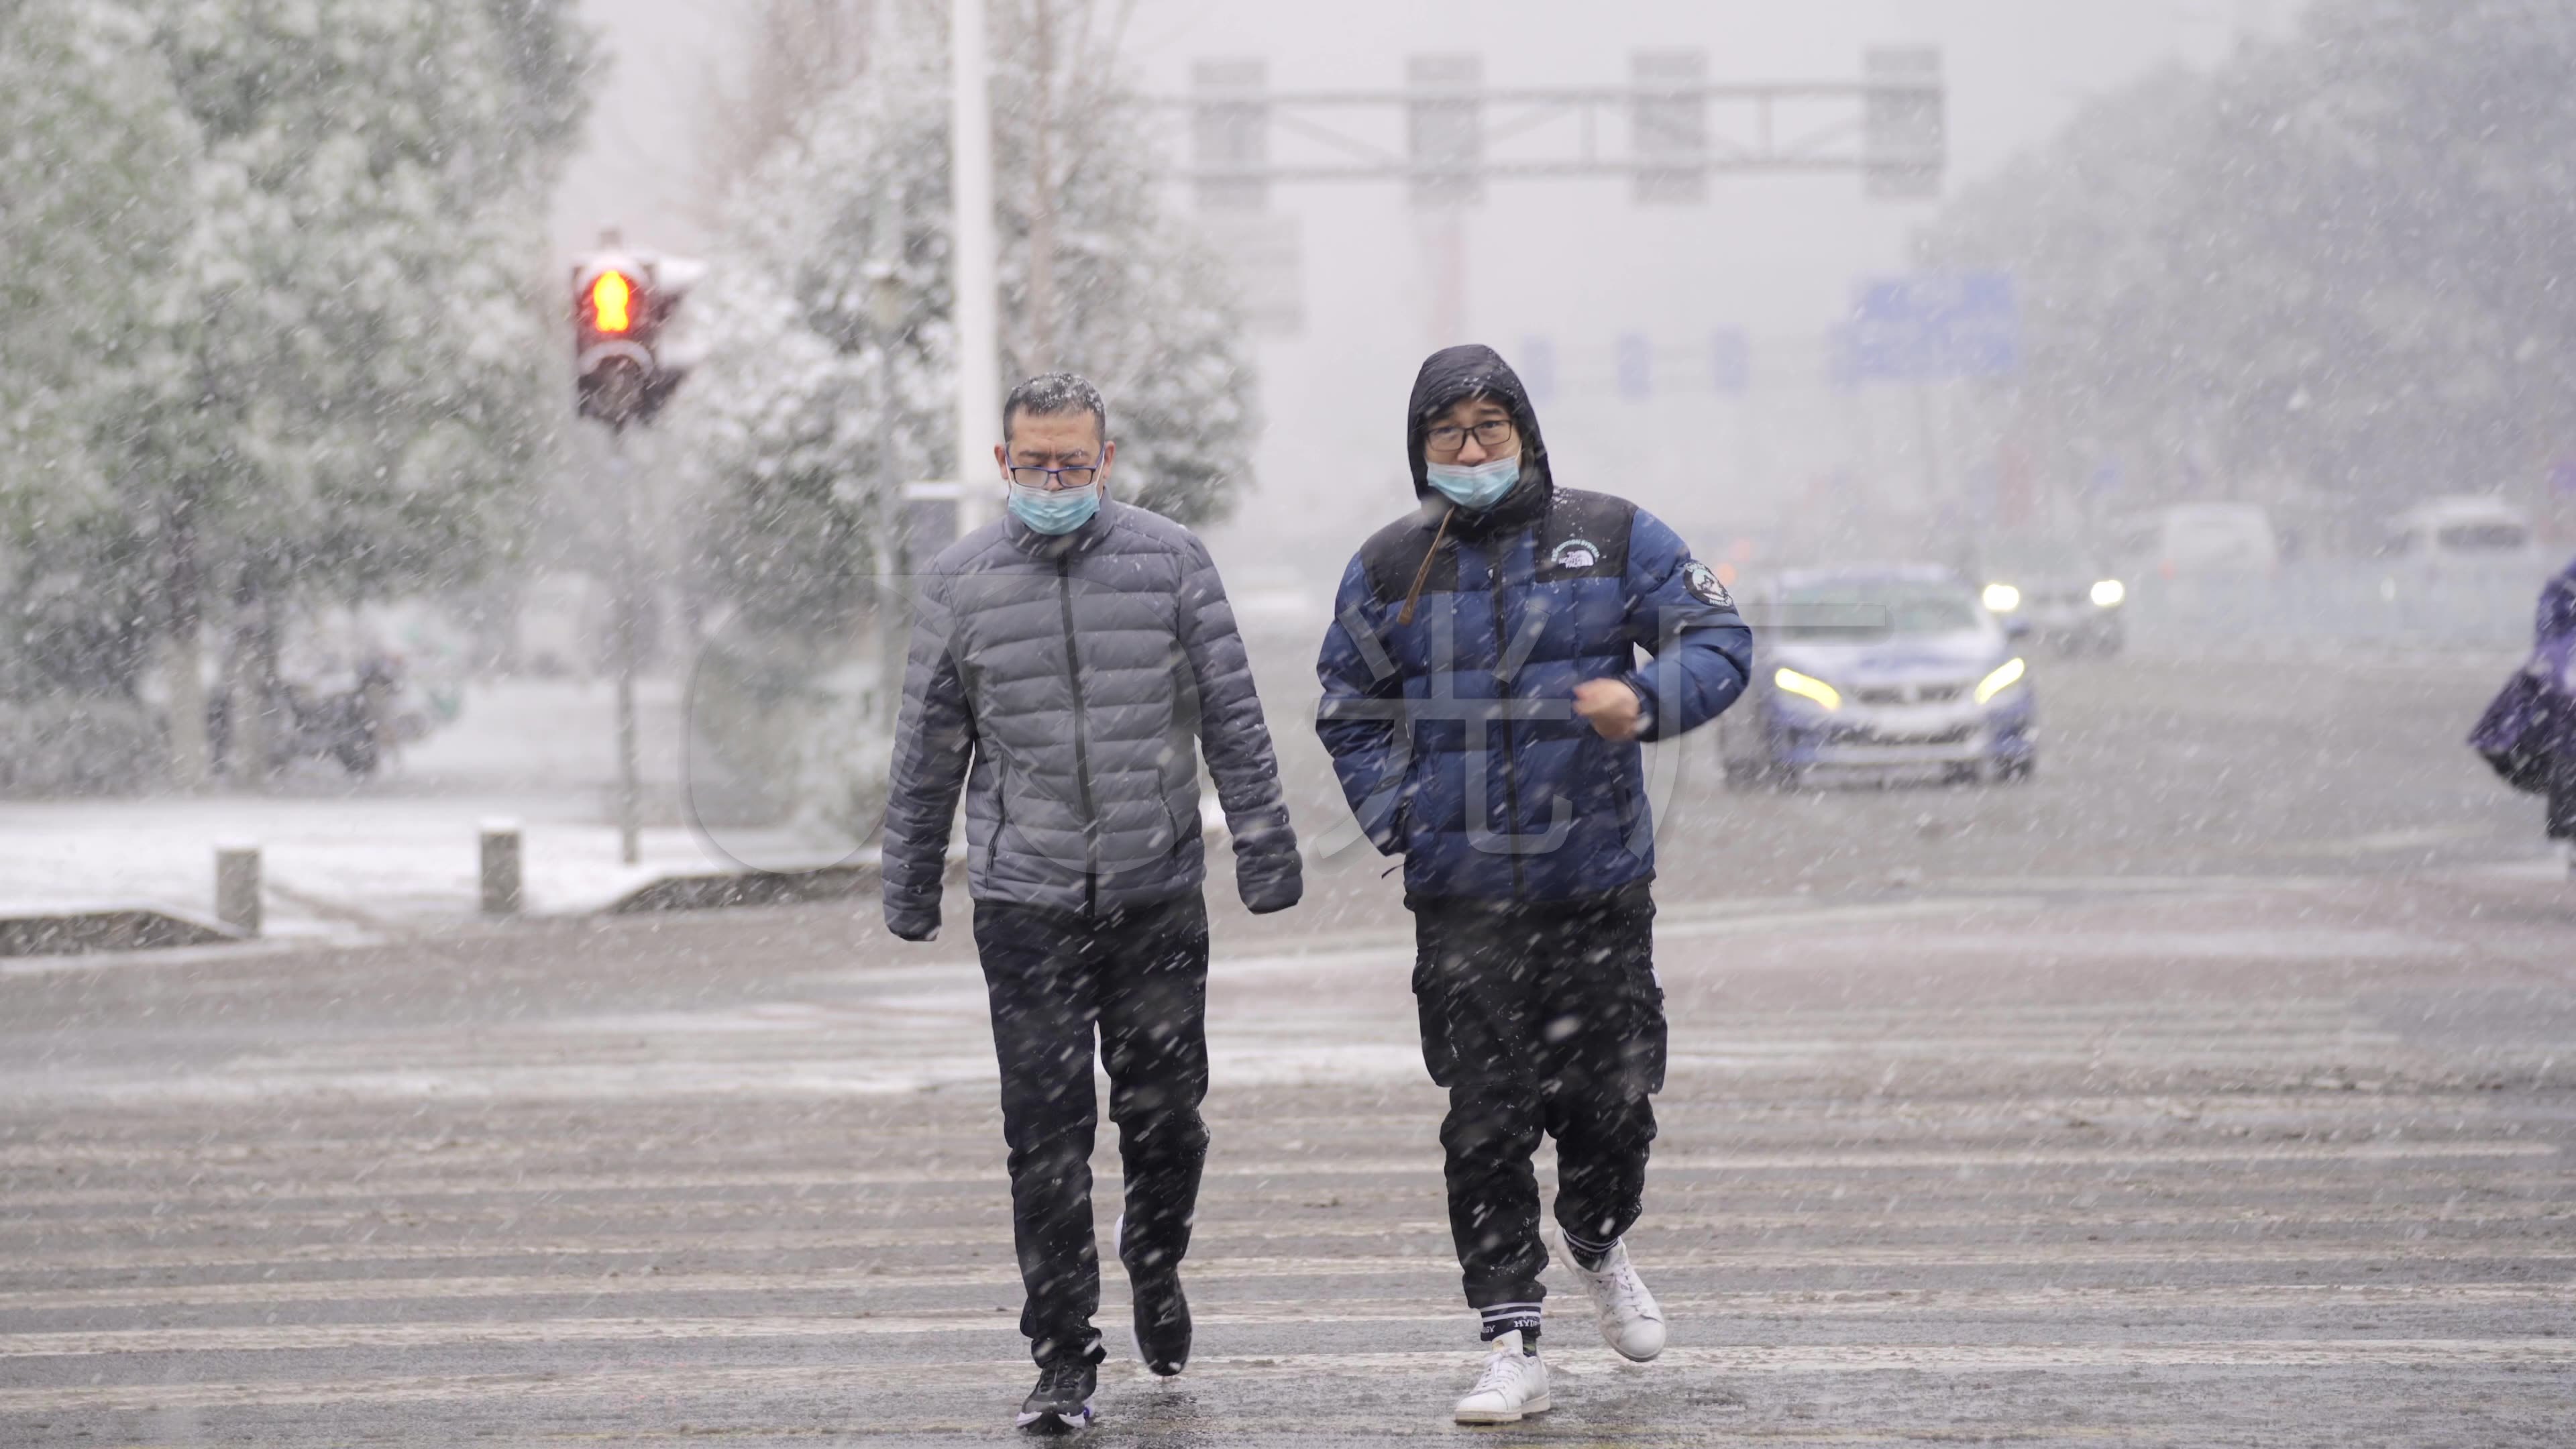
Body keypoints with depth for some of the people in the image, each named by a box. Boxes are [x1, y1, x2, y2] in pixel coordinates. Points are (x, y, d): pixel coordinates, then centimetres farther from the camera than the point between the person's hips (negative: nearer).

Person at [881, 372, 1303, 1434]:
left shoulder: (1169, 561, 1)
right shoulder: (962, 580, 3)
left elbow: (1233, 716, 4)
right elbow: (928, 749, 9)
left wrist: (1264, 848, -1)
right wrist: (909, 889, 11)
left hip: (1159, 894, 0)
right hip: (1026, 901, 0)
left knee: (1166, 1112, 7)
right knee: (1047, 1131, -4)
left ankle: (1155, 1261, 37)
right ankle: (1063, 1360, 2)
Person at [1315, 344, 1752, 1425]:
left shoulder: (1612, 540, 2)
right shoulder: (1391, 568, 6)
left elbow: (1719, 640, 1)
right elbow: (1349, 708, 18)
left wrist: (1647, 701, -20)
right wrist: (1397, 817, 2)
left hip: (1600, 882, 0)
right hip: (1464, 897, 0)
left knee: (1612, 1101, 6)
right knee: (1486, 1123, -5)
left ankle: (1598, 1248, 38)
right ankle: (1512, 1348, 0)